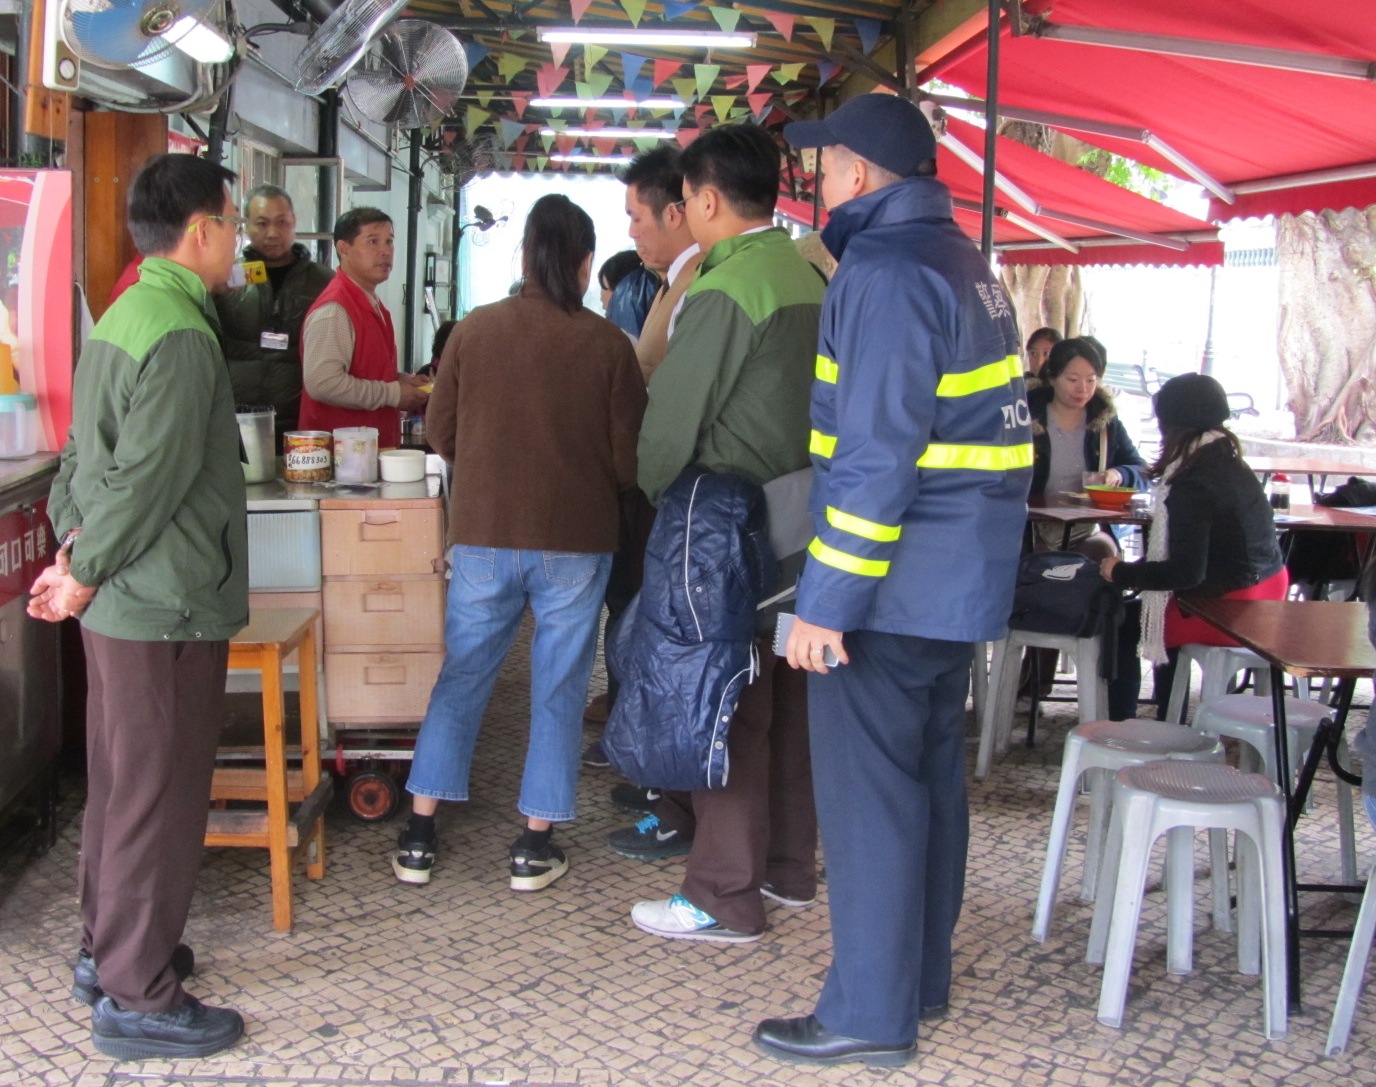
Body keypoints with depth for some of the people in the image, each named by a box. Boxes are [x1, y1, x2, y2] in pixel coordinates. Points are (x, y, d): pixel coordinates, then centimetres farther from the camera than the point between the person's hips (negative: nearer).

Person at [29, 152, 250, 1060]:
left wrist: (75, 540, 7)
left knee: (121, 783, 20)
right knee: (160, 798, 0)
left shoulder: (123, 317, 12)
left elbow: (81, 452, 15)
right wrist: (85, 576, -12)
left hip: (120, 606, 10)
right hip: (168, 609, -10)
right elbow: (152, 477, -22)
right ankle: (138, 999, 11)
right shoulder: (180, 335, -20)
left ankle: (110, 950, 35)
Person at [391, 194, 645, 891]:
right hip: (576, 542, -2)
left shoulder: (474, 331, -3)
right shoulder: (606, 343, -8)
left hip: (483, 533, 2)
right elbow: (629, 457, -3)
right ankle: (535, 845, 15)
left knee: (461, 678, 13)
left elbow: (441, 434, 5)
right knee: (558, 689, 10)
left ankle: (418, 836, 17)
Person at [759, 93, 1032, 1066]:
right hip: (962, 582, 10)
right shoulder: (964, 262, 15)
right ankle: (921, 979, 27)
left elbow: (875, 456, -23)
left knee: (866, 791, -2)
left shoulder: (887, 274, -16)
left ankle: (871, 1014, 6)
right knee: (930, 777, 16)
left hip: (892, 585, -10)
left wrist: (828, 602, -21)